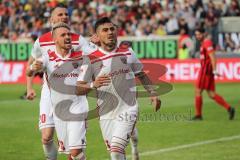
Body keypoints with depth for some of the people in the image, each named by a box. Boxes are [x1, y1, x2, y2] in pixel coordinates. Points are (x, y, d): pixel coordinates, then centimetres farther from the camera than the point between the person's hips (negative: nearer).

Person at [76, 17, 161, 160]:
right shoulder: (90, 59, -3)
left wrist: (153, 93, 9)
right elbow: (78, 89, -7)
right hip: (106, 114, 1)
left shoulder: (127, 52, 5)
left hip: (127, 110, -1)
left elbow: (141, 75, 19)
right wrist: (93, 85, -26)